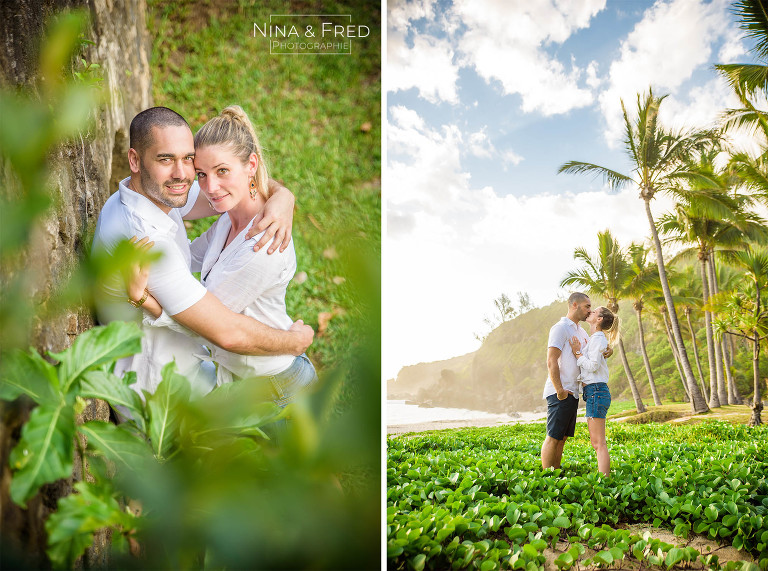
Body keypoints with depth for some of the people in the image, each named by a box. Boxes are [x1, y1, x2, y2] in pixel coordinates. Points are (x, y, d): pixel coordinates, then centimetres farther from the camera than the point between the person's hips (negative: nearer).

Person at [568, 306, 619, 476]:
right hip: (593, 392, 10)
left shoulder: (598, 338, -9)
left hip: (596, 391, -10)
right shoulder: (594, 339, 20)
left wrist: (577, 352, -9)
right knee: (596, 443, 11)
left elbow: (592, 365, -17)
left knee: (599, 443, -10)